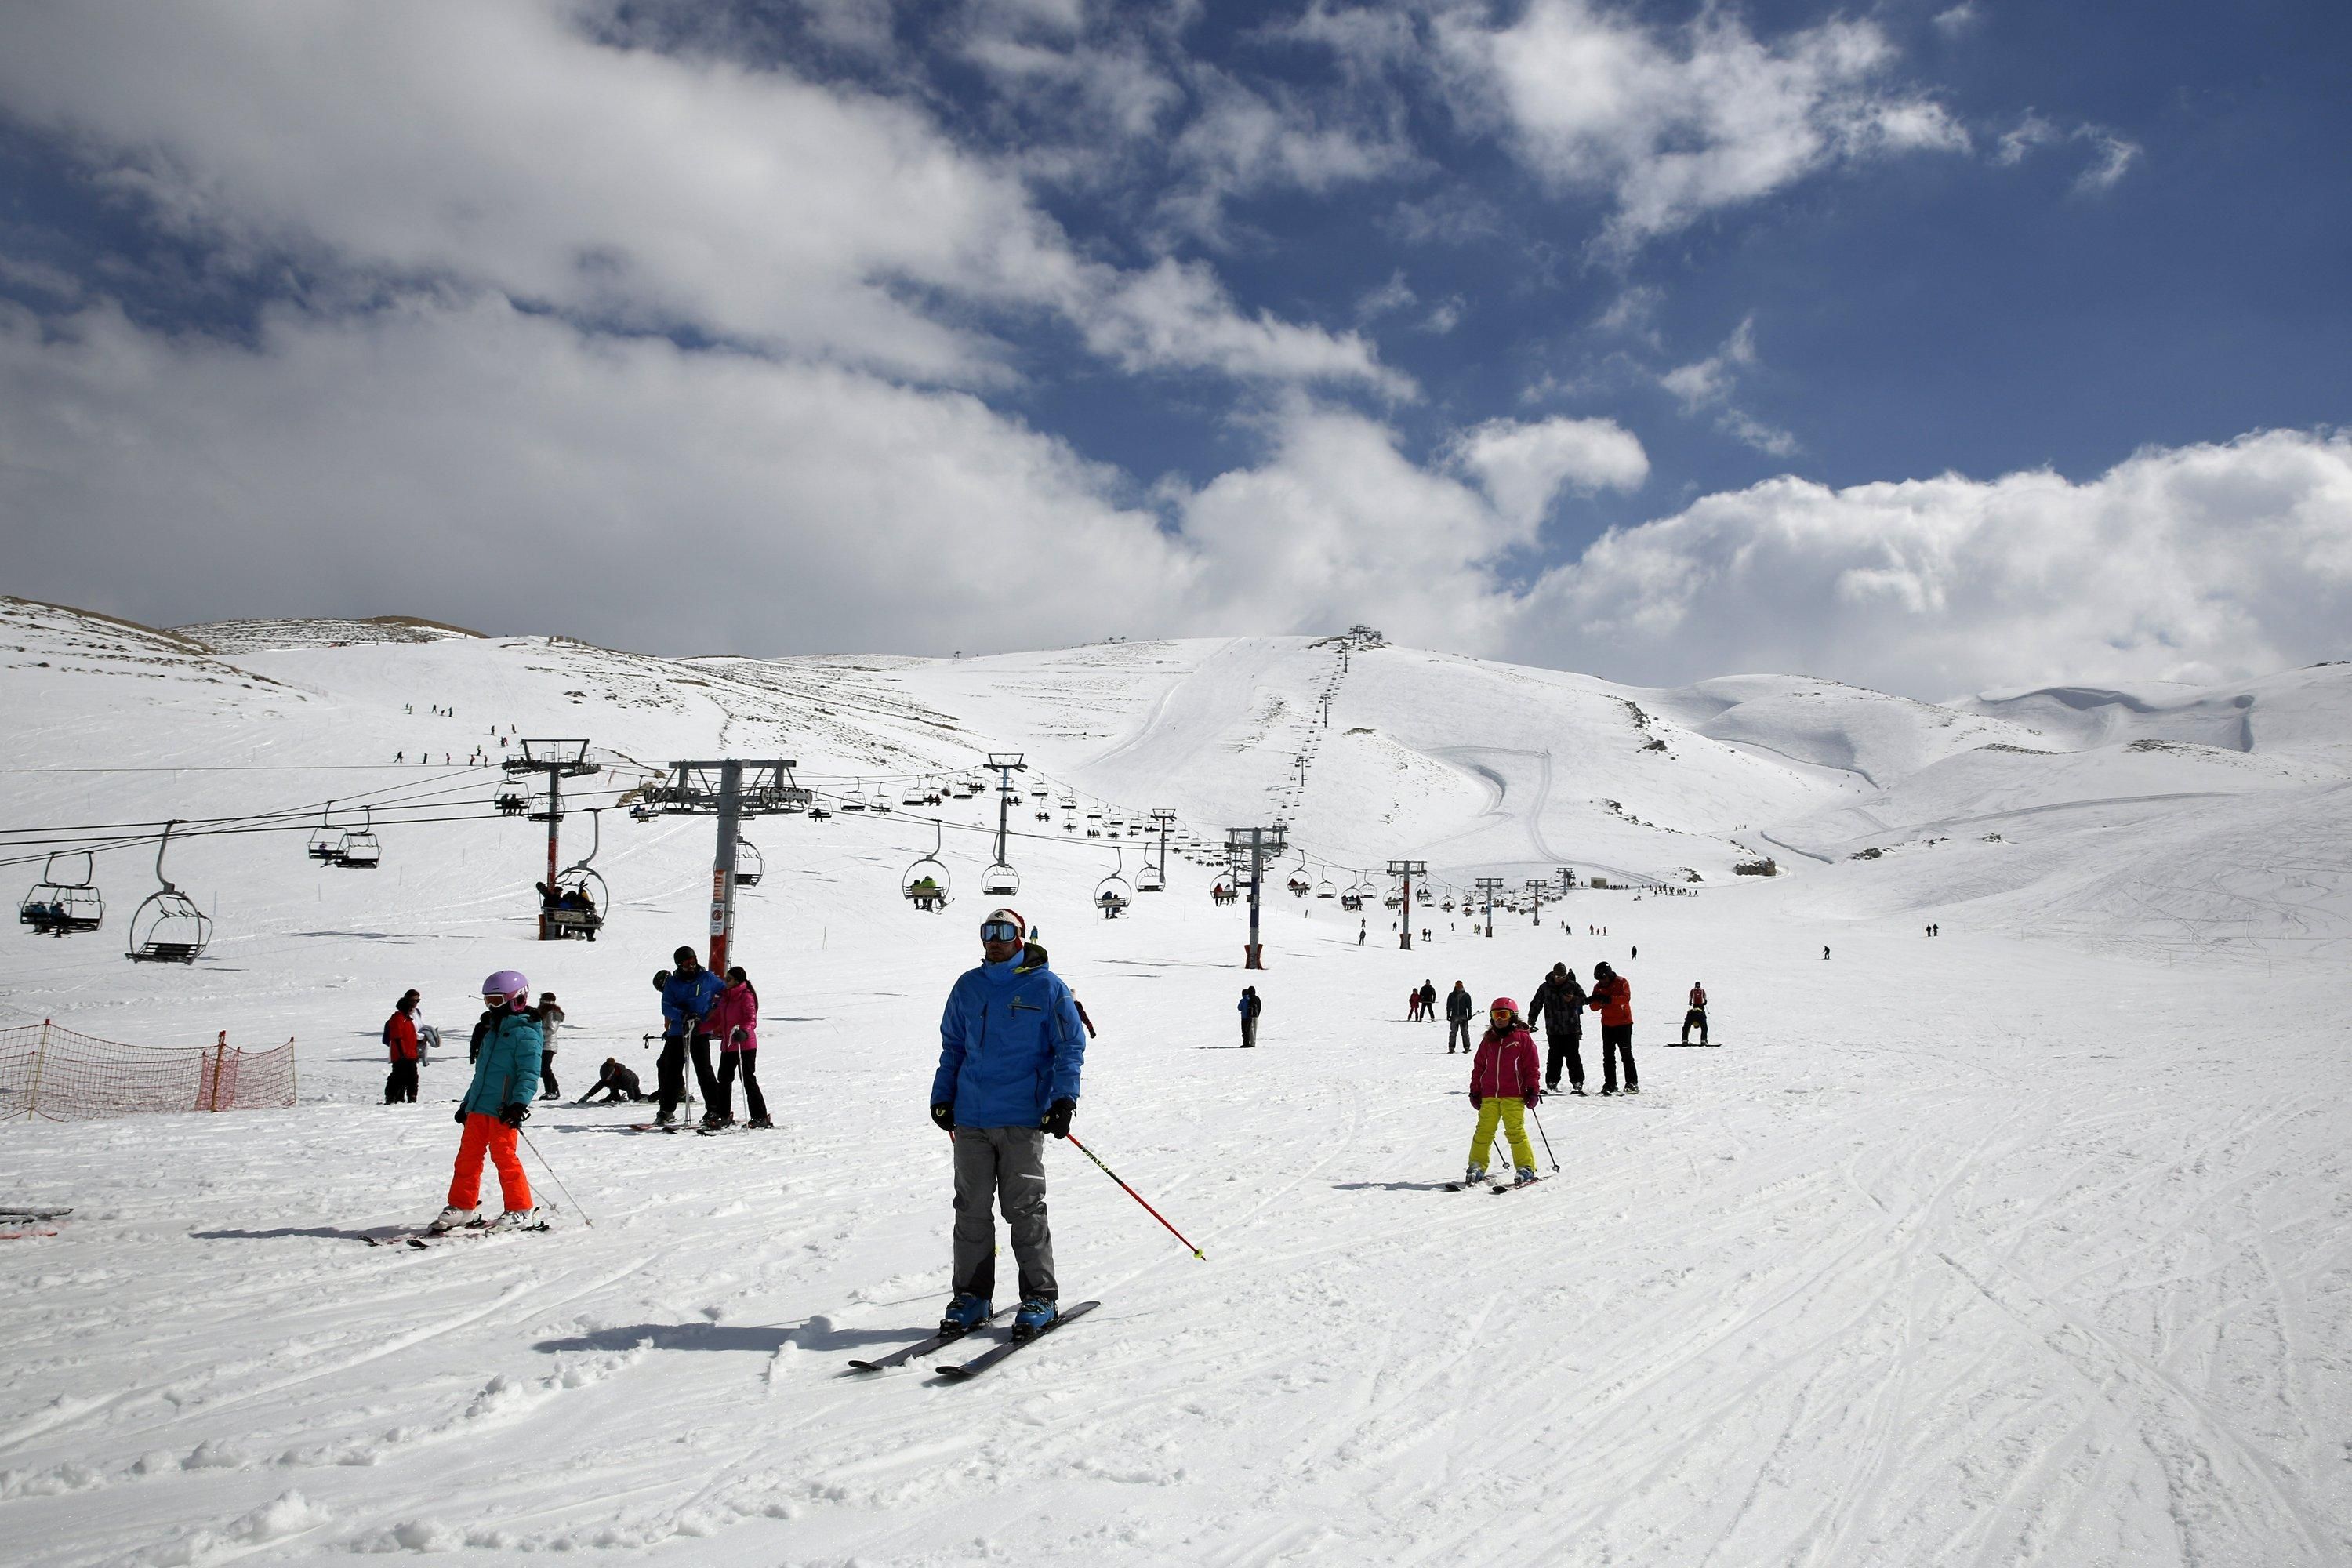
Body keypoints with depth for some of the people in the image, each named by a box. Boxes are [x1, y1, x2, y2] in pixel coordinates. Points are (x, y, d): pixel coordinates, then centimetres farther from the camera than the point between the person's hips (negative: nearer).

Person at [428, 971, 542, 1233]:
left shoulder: (525, 1034, -8)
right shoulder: (491, 1032, 21)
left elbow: (529, 1074, -17)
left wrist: (519, 1103, -28)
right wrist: (467, 1102, 29)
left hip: (503, 1110, -9)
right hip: (478, 1107, 9)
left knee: (504, 1156, -8)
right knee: (468, 1155, 9)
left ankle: (520, 1210, 1)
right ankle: (461, 1206, 20)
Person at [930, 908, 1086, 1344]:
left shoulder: (1046, 987, 0)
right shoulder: (968, 987, 13)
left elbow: (1070, 1047, 1)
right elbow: (952, 1047, 22)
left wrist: (1063, 1098, -9)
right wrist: (942, 1097, 14)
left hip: (1023, 1118, -4)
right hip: (970, 1117, 4)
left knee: (1024, 1210, -3)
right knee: (971, 1209, 6)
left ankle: (1040, 1297, 7)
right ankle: (972, 1295, 16)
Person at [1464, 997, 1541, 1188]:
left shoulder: (1523, 1038, 2)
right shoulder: (1488, 1040, 14)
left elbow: (1531, 1067, 1)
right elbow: (1479, 1066, 18)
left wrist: (1532, 1090, -3)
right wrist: (1475, 1091, 15)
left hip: (1514, 1096, -4)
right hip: (1489, 1095, 4)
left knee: (1515, 1132, -8)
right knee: (1484, 1131, 3)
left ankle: (1525, 1168, 2)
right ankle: (1477, 1167, 10)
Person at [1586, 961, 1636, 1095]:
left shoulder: (1621, 982, -9)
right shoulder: (1598, 987, 5)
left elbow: (1626, 998, -26)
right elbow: (1594, 1007, 0)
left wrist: (1609, 999, -38)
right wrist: (1599, 1001, -24)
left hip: (1623, 1024, -5)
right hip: (1607, 1025, 5)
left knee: (1626, 1054, -4)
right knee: (1608, 1056, 5)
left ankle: (1632, 1083, 0)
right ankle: (1610, 1084, 9)